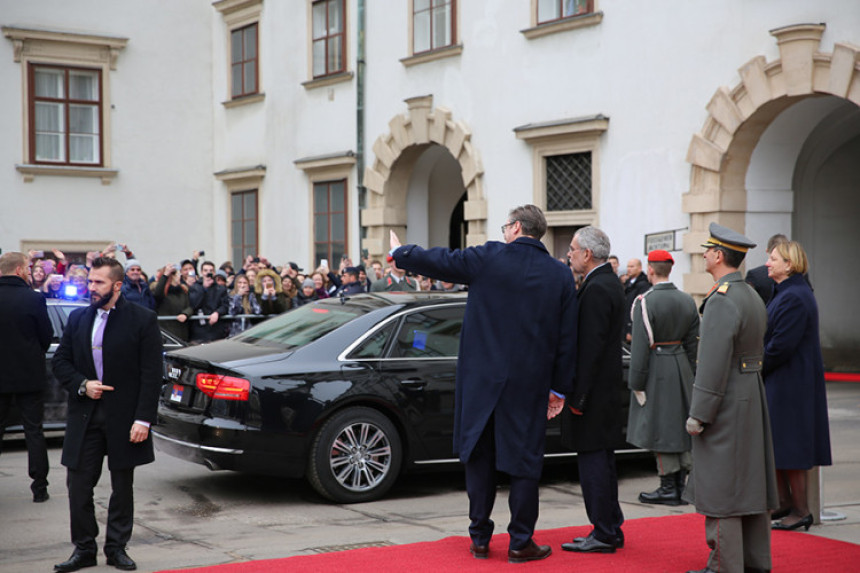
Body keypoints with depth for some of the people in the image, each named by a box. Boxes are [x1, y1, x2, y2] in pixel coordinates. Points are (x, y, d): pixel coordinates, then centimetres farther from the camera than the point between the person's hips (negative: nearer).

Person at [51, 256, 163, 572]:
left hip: (124, 417, -3)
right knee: (78, 484, 3)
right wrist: (82, 384, -8)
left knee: (123, 487, 8)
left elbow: (151, 374, -8)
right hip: (84, 416, 3)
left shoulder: (143, 320, -6)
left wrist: (143, 419, -14)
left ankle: (117, 547, 21)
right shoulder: (77, 318, 8)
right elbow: (60, 361, 12)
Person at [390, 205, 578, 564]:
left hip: (482, 379, -1)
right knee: (524, 460, 6)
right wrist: (559, 388, 10)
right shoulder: (561, 275, 2)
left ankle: (480, 540, 17)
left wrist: (399, 253, 23)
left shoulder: (488, 258, -6)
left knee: (480, 457, 11)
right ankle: (520, 543, 9)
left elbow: (438, 261, 4)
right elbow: (567, 338, 3)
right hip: (530, 385, 1)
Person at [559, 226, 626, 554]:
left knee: (593, 463, -4)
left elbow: (590, 348, -22)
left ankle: (603, 535, 2)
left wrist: (578, 396, -19)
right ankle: (611, 530, 24)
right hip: (606, 391, 10)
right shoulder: (611, 283, 13)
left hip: (593, 392, -10)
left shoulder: (596, 290, -18)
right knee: (601, 462, 16)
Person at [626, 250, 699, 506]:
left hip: (657, 369, -7)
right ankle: (683, 484, 18)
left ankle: (668, 488, 2)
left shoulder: (646, 302, -15)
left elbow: (640, 345, -16)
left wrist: (636, 383, -11)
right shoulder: (687, 300, 7)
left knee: (660, 429, -1)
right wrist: (689, 374, 18)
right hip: (682, 367, 7)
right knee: (681, 425, 13)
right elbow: (692, 342, 11)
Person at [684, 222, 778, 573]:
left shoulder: (721, 301, -19)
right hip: (752, 399, 10)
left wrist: (698, 414, -18)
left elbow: (713, 363, -22)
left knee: (721, 486, -4)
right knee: (751, 479, 14)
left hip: (725, 404, -10)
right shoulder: (753, 297, 12)